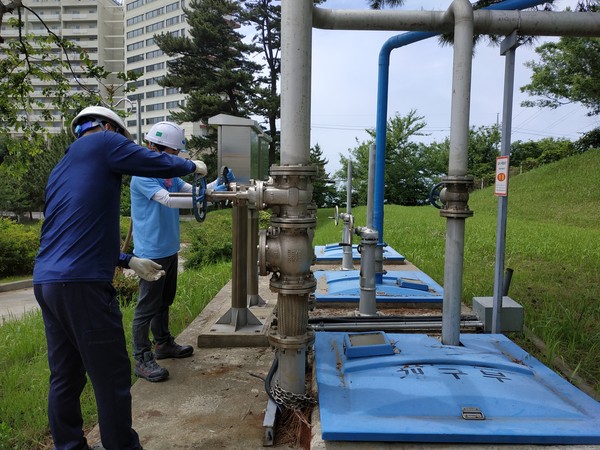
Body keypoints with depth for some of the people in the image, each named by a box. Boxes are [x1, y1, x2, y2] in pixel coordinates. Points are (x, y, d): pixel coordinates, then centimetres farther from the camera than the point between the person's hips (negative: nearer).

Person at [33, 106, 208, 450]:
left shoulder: (62, 168, 25)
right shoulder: (102, 142, 1)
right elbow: (160, 164, -4)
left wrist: (131, 262, 28)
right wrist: (192, 166, 17)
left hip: (47, 281, 9)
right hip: (82, 284, -9)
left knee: (65, 378, 17)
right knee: (112, 379, 2)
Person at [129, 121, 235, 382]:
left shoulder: (170, 175, 11)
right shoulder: (143, 176, -16)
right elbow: (168, 200, -30)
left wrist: (218, 183, -11)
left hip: (169, 250, 9)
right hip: (151, 252, -9)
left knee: (164, 301, 21)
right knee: (147, 306, -1)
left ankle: (163, 344, 37)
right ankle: (142, 360, 10)